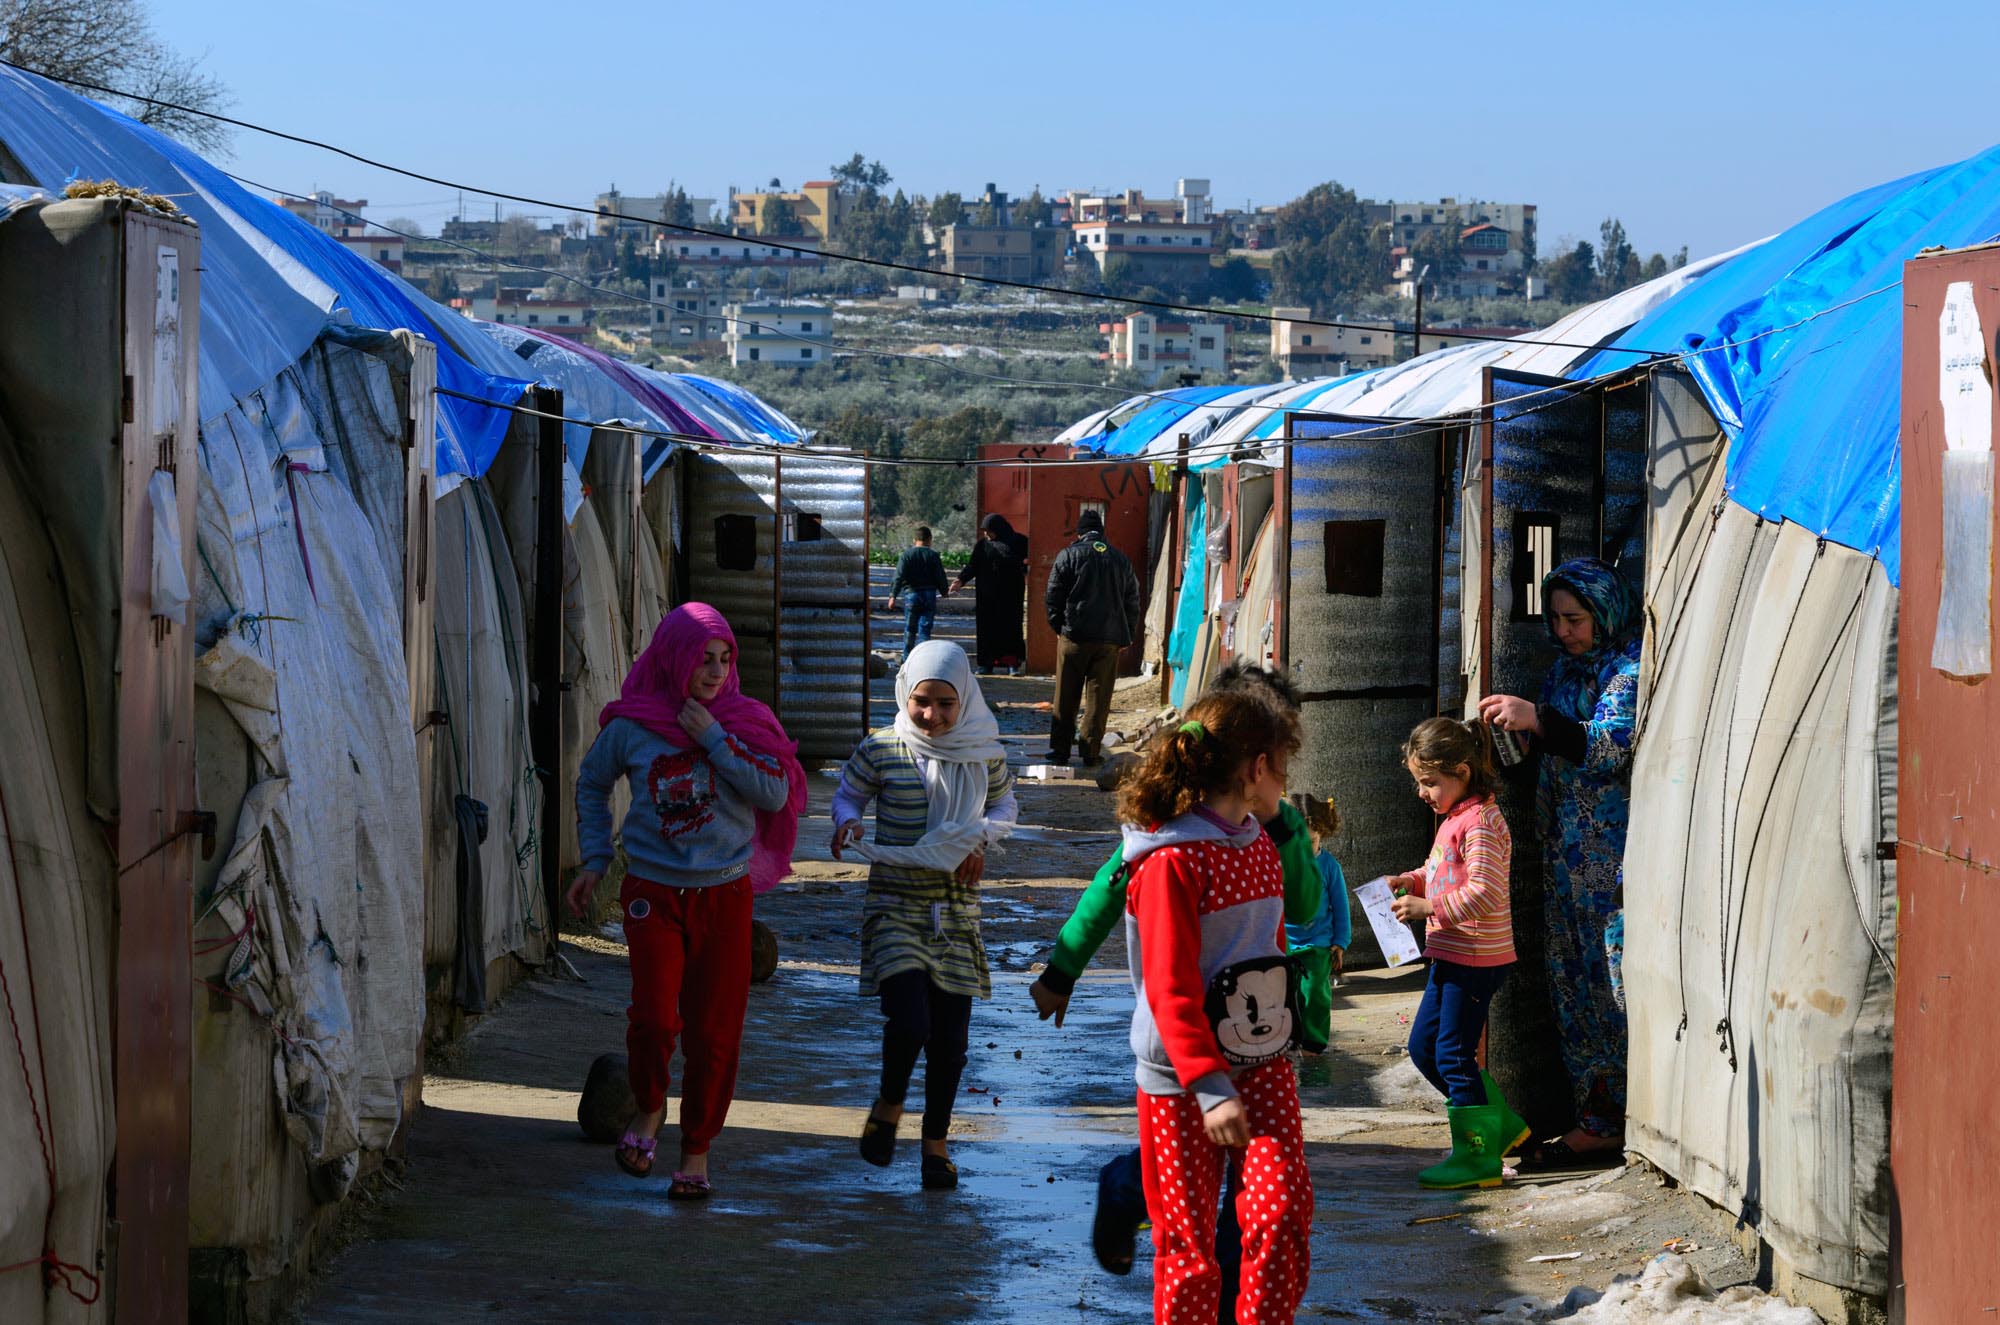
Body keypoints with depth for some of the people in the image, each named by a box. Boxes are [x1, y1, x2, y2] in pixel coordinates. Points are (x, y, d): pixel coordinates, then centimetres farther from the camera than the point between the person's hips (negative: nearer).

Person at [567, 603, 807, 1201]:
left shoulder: (743, 721, 0)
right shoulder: (631, 725, -1)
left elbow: (776, 793, -13)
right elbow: (592, 783, 17)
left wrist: (713, 740, -16)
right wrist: (595, 859, 10)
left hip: (724, 894, 1)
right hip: (653, 893, -1)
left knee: (714, 1029, 1)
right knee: (654, 1016, -16)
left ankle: (696, 1148, 18)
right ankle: (650, 1107, 14)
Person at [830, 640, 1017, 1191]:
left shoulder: (984, 754, 0)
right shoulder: (881, 751, -7)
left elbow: (1004, 805, 16)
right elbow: (848, 794, 8)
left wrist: (980, 839, -3)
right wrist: (846, 823, -14)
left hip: (956, 911, 3)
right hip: (895, 907, -3)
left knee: (949, 1037, 6)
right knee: (908, 1022, -18)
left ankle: (936, 1141, 27)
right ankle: (889, 1105, 14)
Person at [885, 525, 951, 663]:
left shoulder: (907, 554, -2)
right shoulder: (933, 556, 0)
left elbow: (899, 576, -9)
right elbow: (941, 578, 3)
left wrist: (893, 596, -10)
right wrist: (945, 591, 22)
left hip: (911, 595, 0)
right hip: (929, 595, 0)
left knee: (909, 630, 10)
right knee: (925, 629, 2)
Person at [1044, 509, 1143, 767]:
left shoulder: (1068, 555, 0)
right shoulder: (1120, 559, 10)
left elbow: (1053, 597, -3)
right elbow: (1133, 602, 12)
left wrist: (1058, 627, 9)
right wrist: (1126, 637, 16)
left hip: (1074, 637, -2)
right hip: (1109, 639, 2)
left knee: (1066, 697, 5)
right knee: (1099, 697, 6)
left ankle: (1060, 749, 6)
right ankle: (1091, 752, 5)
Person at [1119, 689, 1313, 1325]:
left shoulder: (1261, 846, 11)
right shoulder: (1171, 861, -16)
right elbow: (1170, 989, -21)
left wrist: (1285, 1025, 25)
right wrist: (1209, 1086, -27)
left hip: (1261, 1060, 6)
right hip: (1181, 1079, -6)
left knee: (1282, 1206, -13)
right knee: (1188, 1237, 3)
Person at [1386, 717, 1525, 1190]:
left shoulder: (1479, 823, -19)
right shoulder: (1455, 819, 13)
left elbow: (1484, 895, -25)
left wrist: (1427, 907, -25)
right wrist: (1410, 882, 9)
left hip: (1476, 958, -11)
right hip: (1452, 956, 11)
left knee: (1454, 1054, -5)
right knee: (1423, 1047, 15)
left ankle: (1478, 1157, 4)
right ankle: (1501, 1124, 23)